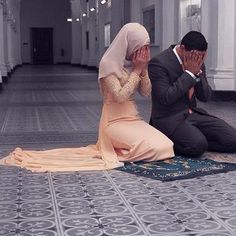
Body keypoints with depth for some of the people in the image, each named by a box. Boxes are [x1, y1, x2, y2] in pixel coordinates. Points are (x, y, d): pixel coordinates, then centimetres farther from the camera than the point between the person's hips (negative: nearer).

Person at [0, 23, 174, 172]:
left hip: (133, 118, 8)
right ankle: (113, 151, -2)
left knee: (166, 147, -13)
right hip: (115, 121, -8)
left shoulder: (134, 62, 9)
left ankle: (117, 148, 6)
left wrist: (144, 69, -8)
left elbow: (146, 92, 6)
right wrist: (137, 70, -15)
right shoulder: (108, 63, -12)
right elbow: (120, 96, -21)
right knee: (157, 149, -26)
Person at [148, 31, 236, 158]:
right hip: (169, 119, -7)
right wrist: (189, 73, -18)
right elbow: (166, 98, -22)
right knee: (198, 146, -32)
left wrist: (198, 72, -9)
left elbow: (205, 97, 7)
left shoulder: (198, 62, 6)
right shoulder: (158, 63, -14)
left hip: (194, 114, 7)